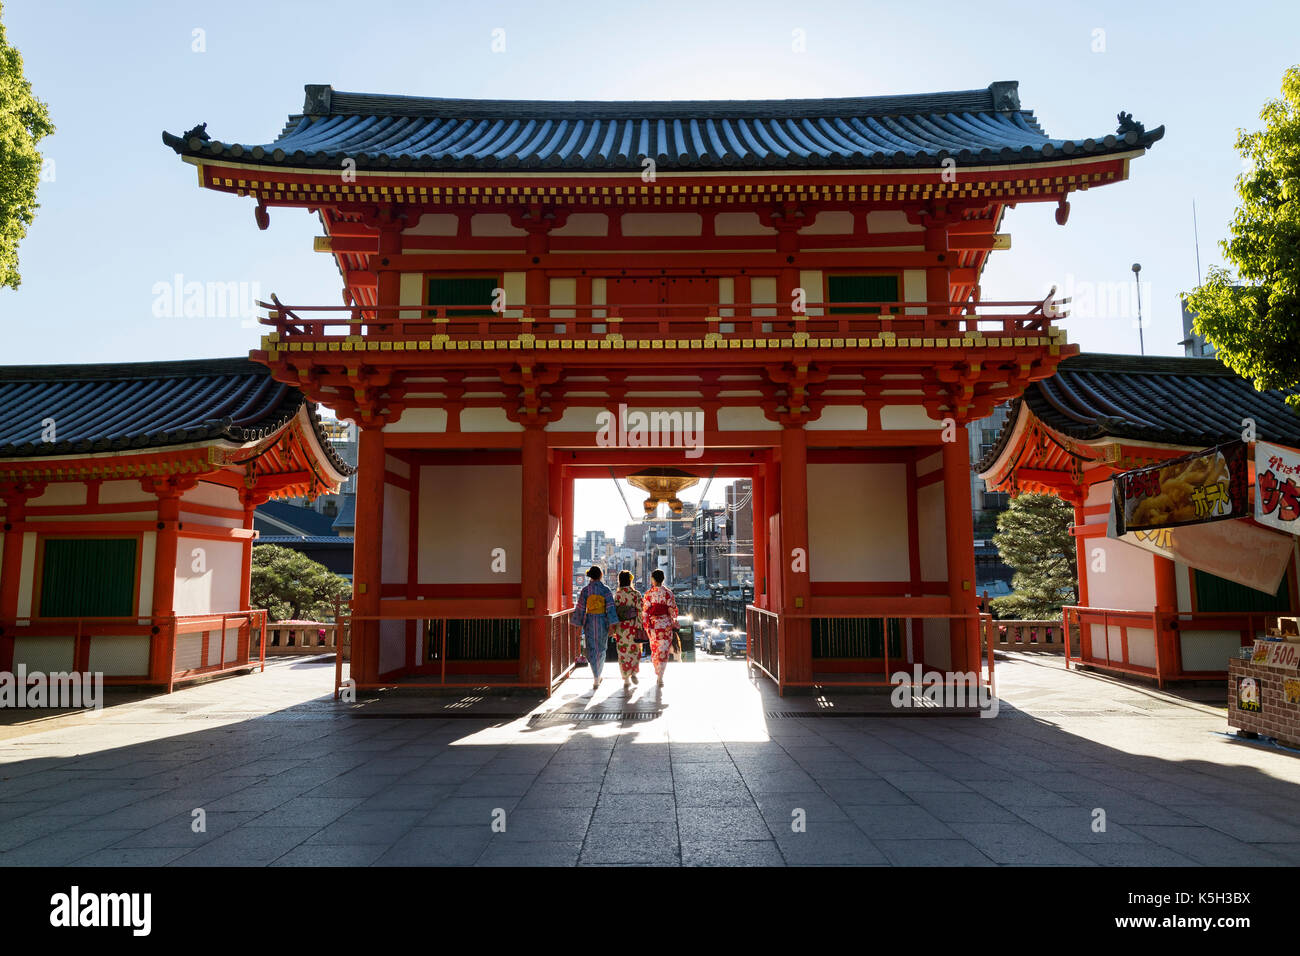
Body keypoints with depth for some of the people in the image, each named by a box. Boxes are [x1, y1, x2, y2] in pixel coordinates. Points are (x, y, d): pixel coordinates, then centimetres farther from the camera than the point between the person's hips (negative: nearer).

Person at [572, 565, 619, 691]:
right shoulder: (605, 589, -5)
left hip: (589, 621, 0)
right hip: (602, 621, 0)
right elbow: (610, 607, -10)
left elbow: (580, 608, -1)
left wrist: (579, 624, 5)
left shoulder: (585, 590, -2)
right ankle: (598, 675, 24)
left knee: (591, 649, 3)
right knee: (601, 648, 16)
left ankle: (596, 679, -5)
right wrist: (611, 624, -9)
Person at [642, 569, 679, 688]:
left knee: (655, 650, 17)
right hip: (666, 624, -1)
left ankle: (657, 673, 27)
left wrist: (646, 626, 1)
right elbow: (673, 610, -5)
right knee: (663, 651, 3)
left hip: (653, 624, 1)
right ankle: (660, 678, -4)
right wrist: (674, 624, 5)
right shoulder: (668, 593, -4)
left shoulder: (649, 593, -4)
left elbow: (645, 611, -5)